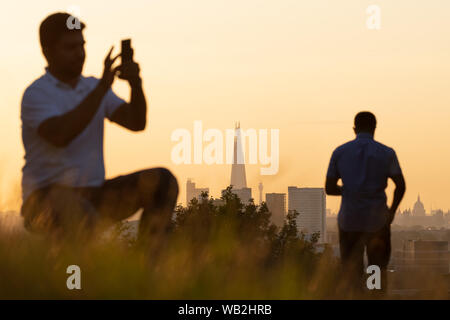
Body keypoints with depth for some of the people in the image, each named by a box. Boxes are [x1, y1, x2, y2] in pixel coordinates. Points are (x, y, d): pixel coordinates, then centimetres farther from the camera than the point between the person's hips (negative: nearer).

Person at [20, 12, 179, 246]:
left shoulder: (93, 88, 12)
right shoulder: (36, 95, -10)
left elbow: (136, 123, 0)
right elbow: (60, 136, -29)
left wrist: (135, 82, -20)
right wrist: (103, 86, -27)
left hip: (92, 196, 7)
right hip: (47, 200, -7)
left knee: (161, 182, -14)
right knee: (83, 223, -42)